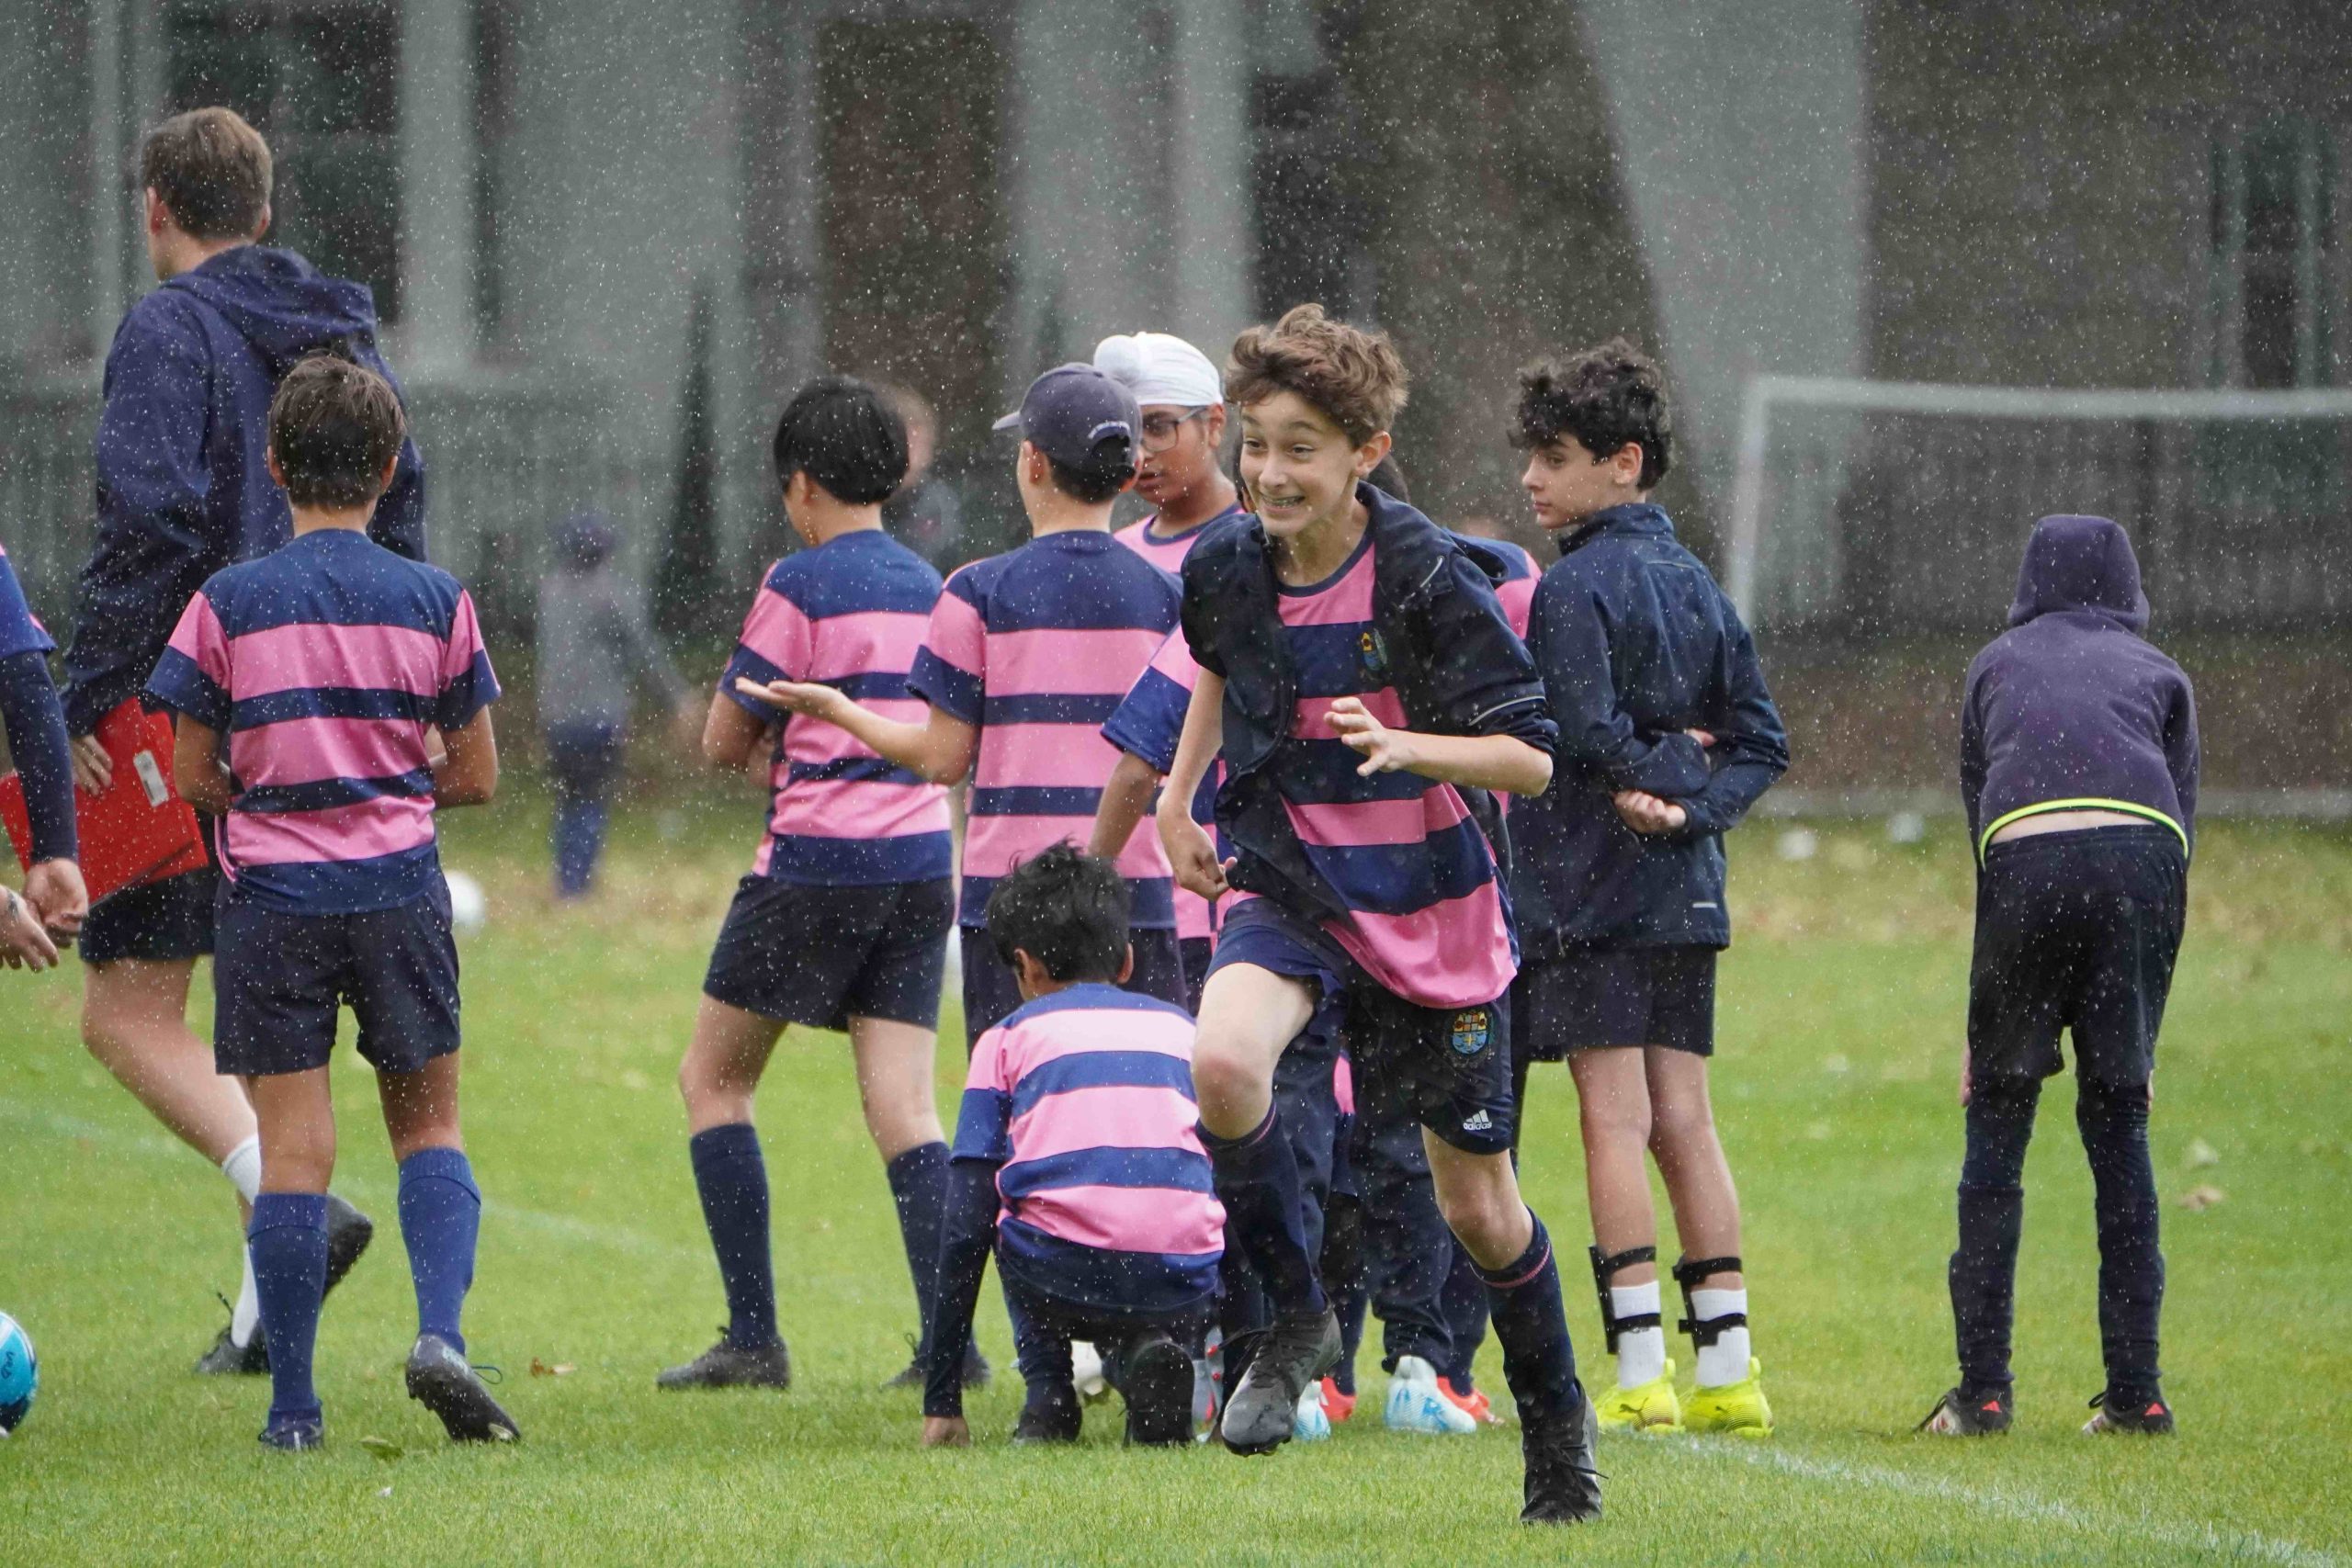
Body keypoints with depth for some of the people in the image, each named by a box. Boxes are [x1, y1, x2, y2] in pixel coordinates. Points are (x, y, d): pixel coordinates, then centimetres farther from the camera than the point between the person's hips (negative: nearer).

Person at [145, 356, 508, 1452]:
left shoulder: (229, 604, -4)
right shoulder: (436, 602, 1)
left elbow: (193, 780, -2)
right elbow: (476, 777, 6)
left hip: (273, 898, -1)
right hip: (401, 890, 1)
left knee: (293, 1149, 1)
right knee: (429, 1125, 13)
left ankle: (293, 1405, 2)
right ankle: (440, 1334, -9)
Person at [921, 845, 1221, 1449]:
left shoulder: (1009, 1038, 16)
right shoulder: (1183, 1027, 23)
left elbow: (967, 1227, 12)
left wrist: (941, 1401, 17)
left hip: (1065, 1280, -1)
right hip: (1185, 1290, 1)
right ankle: (1145, 1353, 5)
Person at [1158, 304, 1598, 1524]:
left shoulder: (1429, 578, -18)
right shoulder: (1224, 569, -4)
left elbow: (1531, 756, -17)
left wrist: (1405, 746, -33)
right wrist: (1179, 792, 14)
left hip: (1431, 916, -2)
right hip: (1286, 889, 2)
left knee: (1477, 1204, 7)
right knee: (1222, 1065, -31)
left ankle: (1554, 1413, 34)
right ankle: (1295, 1319, -9)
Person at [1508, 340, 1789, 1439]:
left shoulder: (1578, 588, -11)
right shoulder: (1695, 584, 13)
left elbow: (1581, 733, -22)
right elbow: (1760, 741, 12)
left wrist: (1651, 773, -4)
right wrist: (1689, 803, -3)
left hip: (1590, 885, -7)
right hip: (1685, 892, 7)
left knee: (1614, 1120, -6)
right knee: (1684, 1123, 8)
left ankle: (1641, 1374, -10)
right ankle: (1726, 1369, 7)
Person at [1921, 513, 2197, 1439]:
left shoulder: (1997, 667, 28)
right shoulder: (2158, 675, 27)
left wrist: (1981, 1029, 23)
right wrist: (2144, 1034, 22)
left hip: (2028, 858, -1)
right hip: (2141, 859, 1)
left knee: (1997, 1126, 8)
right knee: (2118, 1123, 12)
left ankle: (1983, 1389, 2)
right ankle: (2135, 1390, 9)